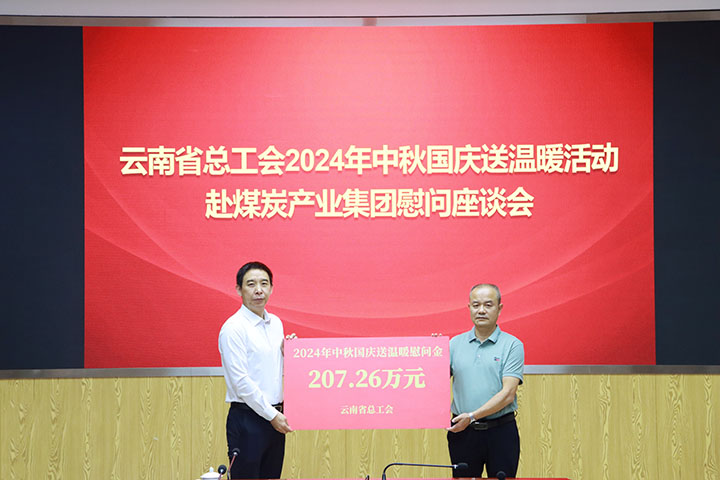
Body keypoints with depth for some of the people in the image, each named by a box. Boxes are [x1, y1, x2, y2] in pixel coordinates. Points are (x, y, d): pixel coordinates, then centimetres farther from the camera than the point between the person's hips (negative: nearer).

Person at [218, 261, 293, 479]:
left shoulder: (276, 323, 13)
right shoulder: (234, 328, -11)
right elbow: (241, 381, -16)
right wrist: (271, 415, -15)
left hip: (274, 418, 8)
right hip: (248, 418, -8)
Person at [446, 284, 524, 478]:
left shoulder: (512, 345, -2)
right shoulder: (455, 343, 9)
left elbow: (508, 394, -10)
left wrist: (472, 416, -17)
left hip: (501, 431, -2)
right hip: (462, 432, 3)